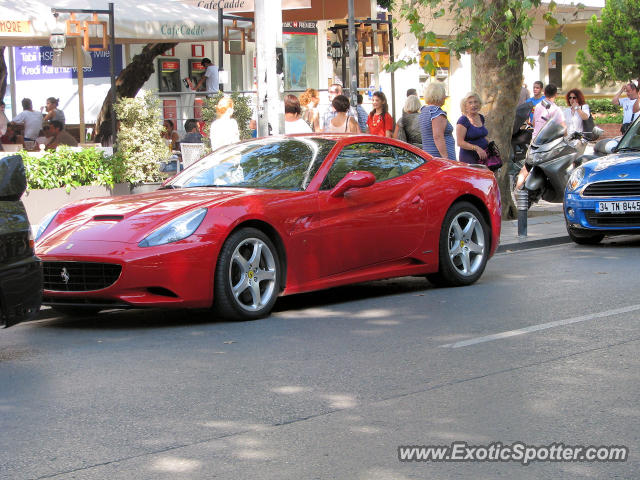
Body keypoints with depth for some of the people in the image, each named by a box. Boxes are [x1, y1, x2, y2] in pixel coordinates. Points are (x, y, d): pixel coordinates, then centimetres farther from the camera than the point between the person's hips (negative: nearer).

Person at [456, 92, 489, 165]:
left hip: (483, 156, 6)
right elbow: (460, 142, -14)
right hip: (469, 158, -6)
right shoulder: (463, 120, -8)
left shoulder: (481, 118, 14)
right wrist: (476, 148, -23)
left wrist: (489, 144, 10)